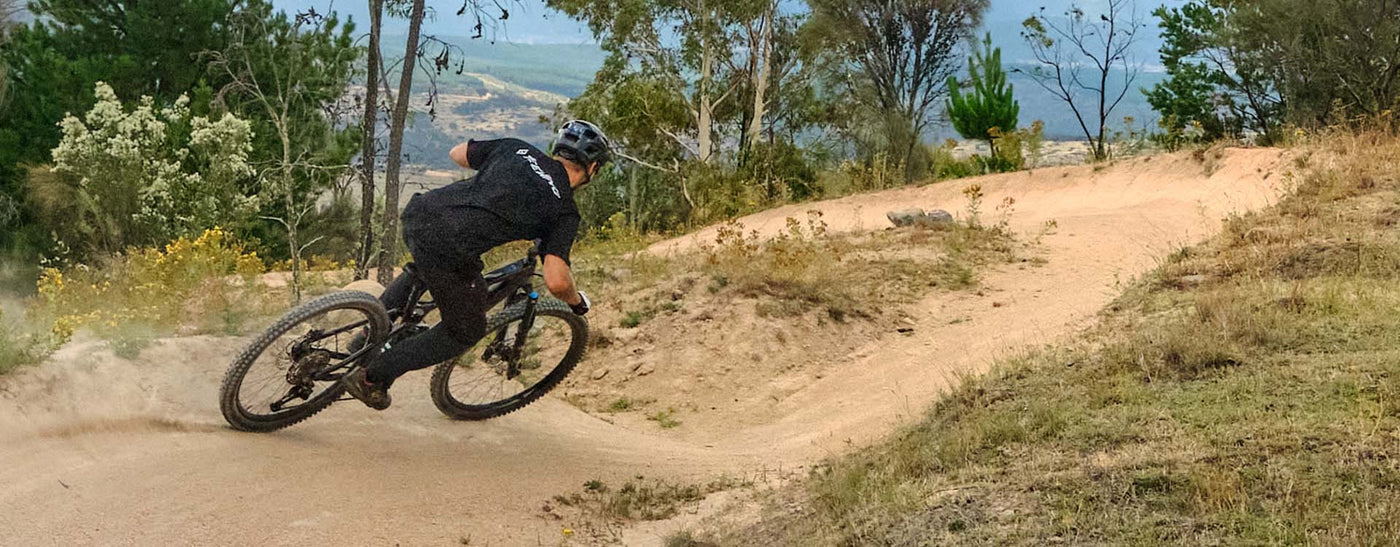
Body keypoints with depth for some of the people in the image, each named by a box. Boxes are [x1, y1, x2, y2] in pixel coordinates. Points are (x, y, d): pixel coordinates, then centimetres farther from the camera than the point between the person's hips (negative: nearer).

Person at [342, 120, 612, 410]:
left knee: (424, 269, 41)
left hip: (419, 210, 7)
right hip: (447, 251, -7)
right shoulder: (564, 212, 5)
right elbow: (556, 281, -5)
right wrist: (578, 302, 16)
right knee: (467, 331, 18)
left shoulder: (516, 148, 19)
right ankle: (373, 377, 14)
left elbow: (457, 154, 31)